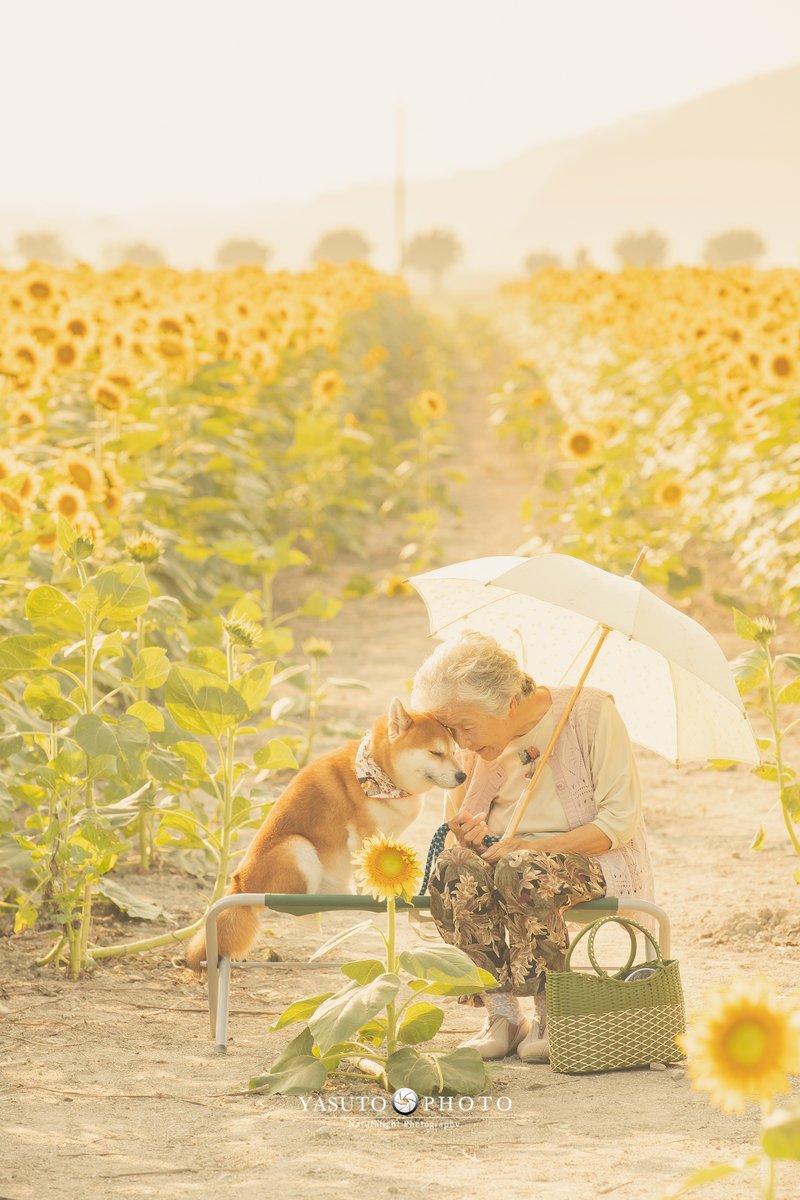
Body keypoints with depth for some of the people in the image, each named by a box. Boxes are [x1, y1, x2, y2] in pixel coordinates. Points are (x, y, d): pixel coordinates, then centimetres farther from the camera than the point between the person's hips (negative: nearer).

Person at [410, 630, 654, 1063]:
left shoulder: (589, 712, -11)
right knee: (454, 869, -30)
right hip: (514, 854, 5)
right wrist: (466, 834, -13)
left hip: (597, 862, -5)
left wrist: (532, 846, -22)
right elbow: (458, 823, 14)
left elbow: (619, 820, -13)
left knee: (521, 871, -38)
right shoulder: (478, 747, 6)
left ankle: (552, 1016, -20)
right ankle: (502, 1015, -23)